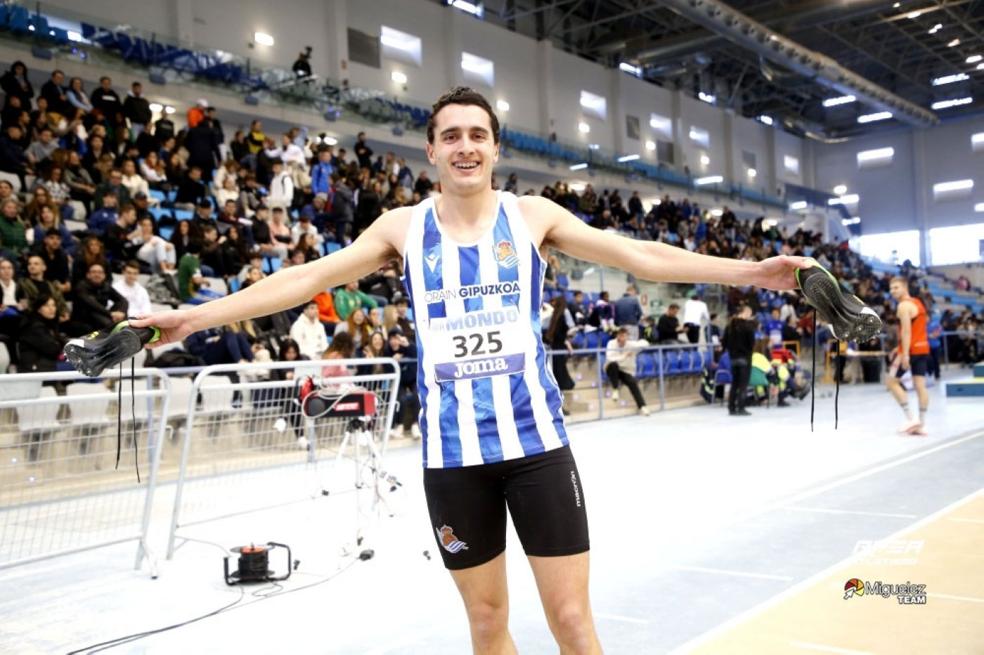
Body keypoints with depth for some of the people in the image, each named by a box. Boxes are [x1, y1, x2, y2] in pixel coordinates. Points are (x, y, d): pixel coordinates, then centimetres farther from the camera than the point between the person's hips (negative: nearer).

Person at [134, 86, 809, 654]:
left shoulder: (533, 214, 2)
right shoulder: (404, 226, 3)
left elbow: (641, 256, -1)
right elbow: (308, 278, 0)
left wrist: (750, 270, -8)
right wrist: (194, 316, -5)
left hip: (536, 437, -1)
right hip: (451, 450, 1)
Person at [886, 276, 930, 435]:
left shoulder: (904, 305, -12)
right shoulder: (917, 303, 17)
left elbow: (906, 331, -20)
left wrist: (904, 354, -25)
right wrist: (900, 348, 26)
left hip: (911, 350, -8)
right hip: (923, 348, 8)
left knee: (892, 382, 1)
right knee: (920, 386, 5)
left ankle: (910, 418, -5)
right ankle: (921, 425, 5)